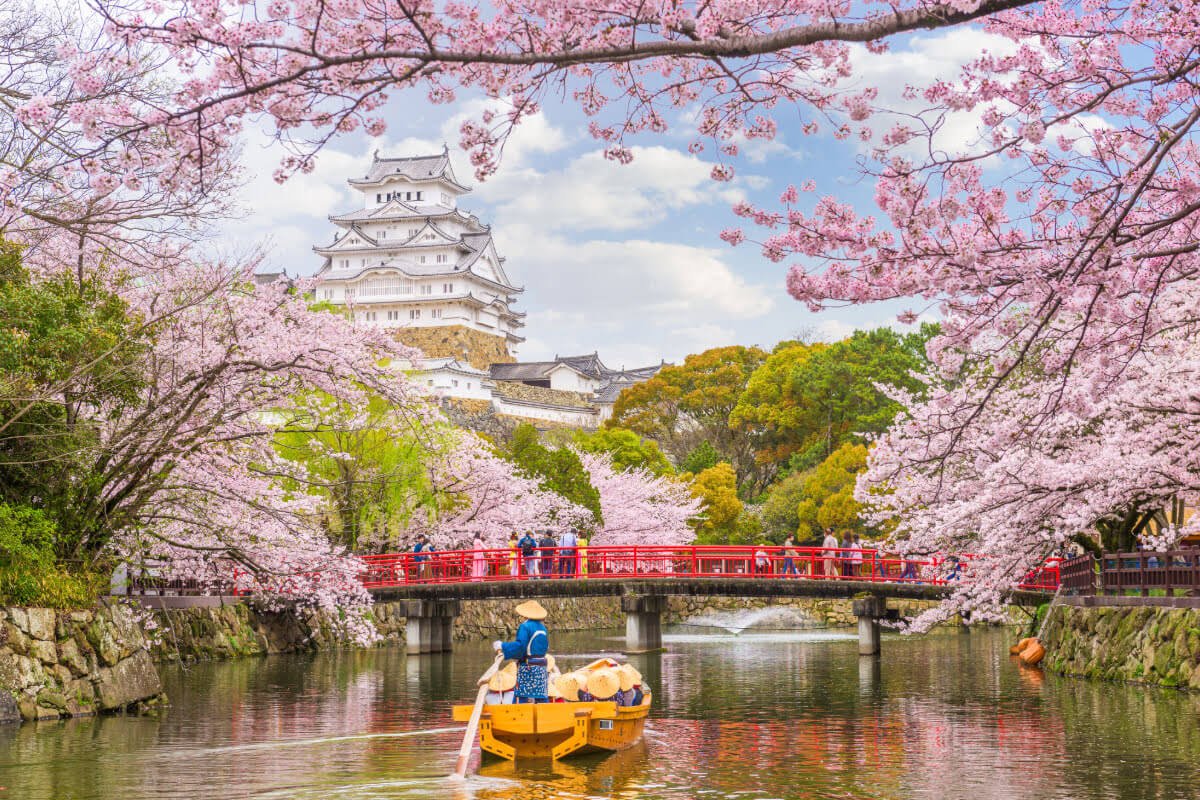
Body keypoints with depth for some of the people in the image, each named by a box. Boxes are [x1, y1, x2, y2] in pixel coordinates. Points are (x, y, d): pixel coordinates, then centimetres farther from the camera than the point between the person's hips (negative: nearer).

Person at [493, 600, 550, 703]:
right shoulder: (543, 628, 10)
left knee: (524, 697, -3)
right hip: (542, 667, 7)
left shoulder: (525, 626, -12)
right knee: (541, 698, 9)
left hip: (528, 668, -7)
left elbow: (520, 646, -20)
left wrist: (502, 646, -11)